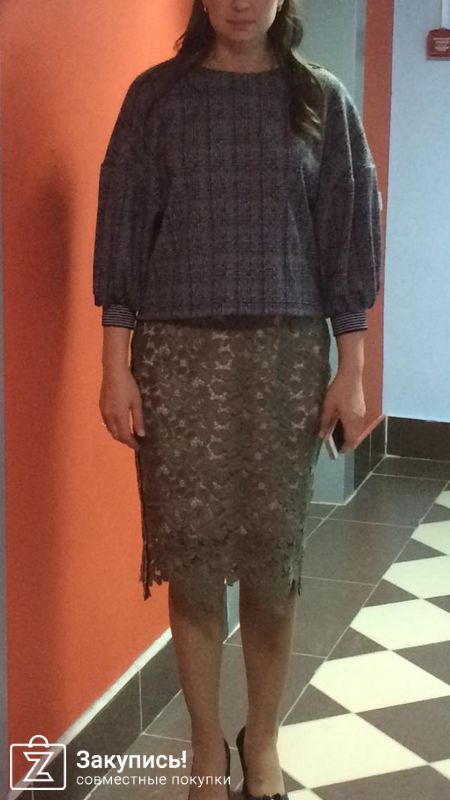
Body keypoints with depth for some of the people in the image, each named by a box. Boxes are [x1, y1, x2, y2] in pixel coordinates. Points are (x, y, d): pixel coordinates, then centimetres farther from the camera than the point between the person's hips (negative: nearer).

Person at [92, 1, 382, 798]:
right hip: (178, 350, 0)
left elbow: (349, 234, 4)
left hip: (287, 351, 1)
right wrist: (116, 366, -4)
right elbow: (122, 230, 2)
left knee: (273, 555, 5)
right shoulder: (157, 95, 4)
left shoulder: (322, 99, 5)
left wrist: (352, 369, -1)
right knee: (190, 555, 3)